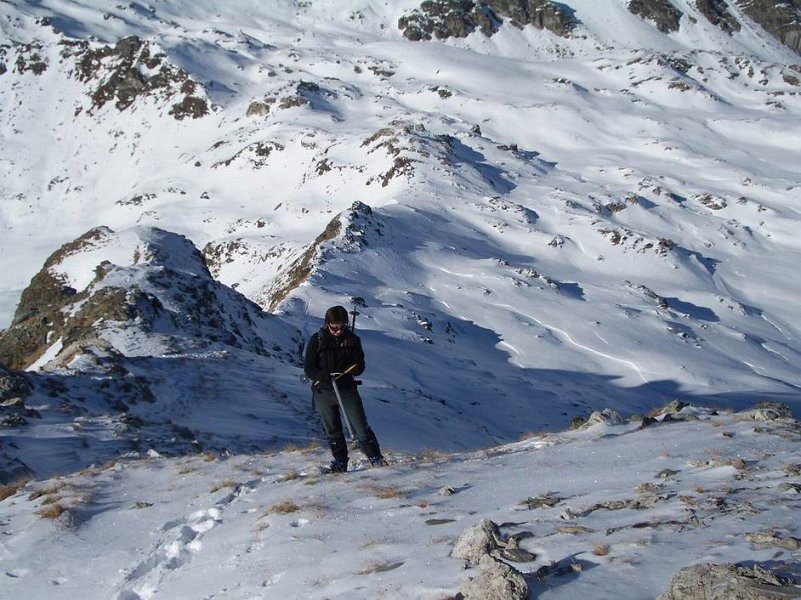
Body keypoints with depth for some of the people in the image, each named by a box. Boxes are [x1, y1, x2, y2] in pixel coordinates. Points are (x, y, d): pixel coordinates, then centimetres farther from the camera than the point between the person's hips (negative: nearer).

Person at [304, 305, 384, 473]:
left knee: (360, 426, -2)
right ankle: (340, 462, 20)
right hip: (323, 392, 0)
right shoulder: (317, 340, -4)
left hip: (347, 390, 0)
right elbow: (309, 367, -4)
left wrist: (354, 368, -22)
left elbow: (360, 365, 2)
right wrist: (322, 376, -24)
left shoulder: (352, 339, 0)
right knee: (333, 431, 8)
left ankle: (375, 457, 9)